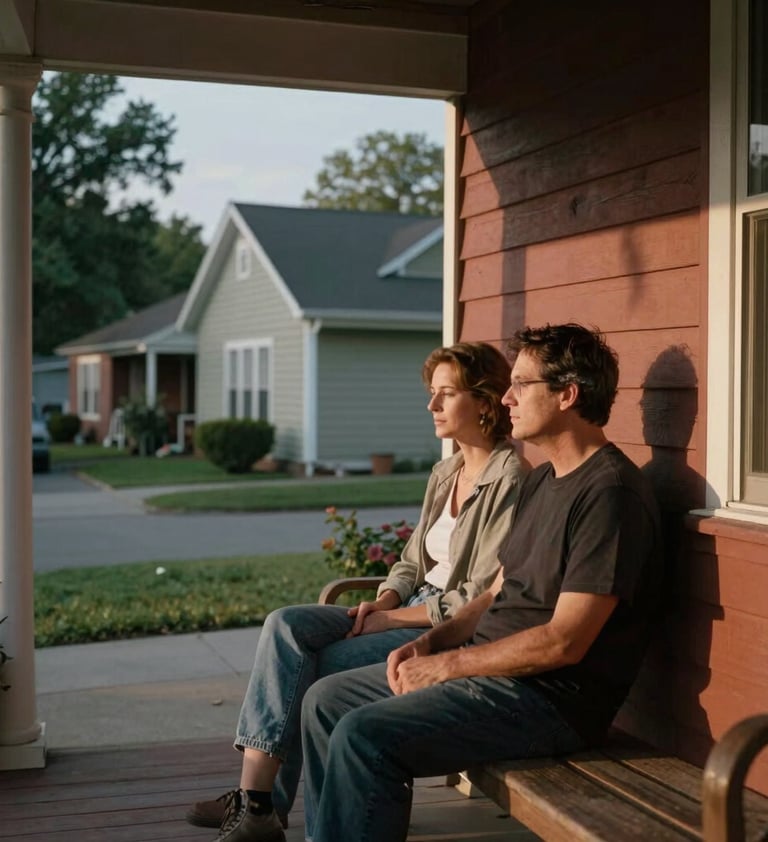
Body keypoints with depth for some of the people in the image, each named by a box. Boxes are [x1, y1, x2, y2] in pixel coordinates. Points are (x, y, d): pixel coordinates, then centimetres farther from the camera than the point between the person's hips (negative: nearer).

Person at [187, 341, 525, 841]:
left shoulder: (509, 480, -14)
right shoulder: (445, 474, 13)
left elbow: (482, 599, -18)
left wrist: (391, 619, -14)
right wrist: (380, 603, -3)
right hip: (409, 612, 9)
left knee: (308, 668, -20)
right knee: (286, 626, -12)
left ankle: (266, 802, -3)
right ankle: (255, 795, -15)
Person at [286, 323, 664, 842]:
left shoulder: (610, 493, -18)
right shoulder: (542, 481, 14)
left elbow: (564, 642, -22)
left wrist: (445, 665, -15)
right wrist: (429, 642, 2)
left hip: (551, 697, -10)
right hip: (485, 668, 10)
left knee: (364, 735, -24)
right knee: (326, 701, 9)